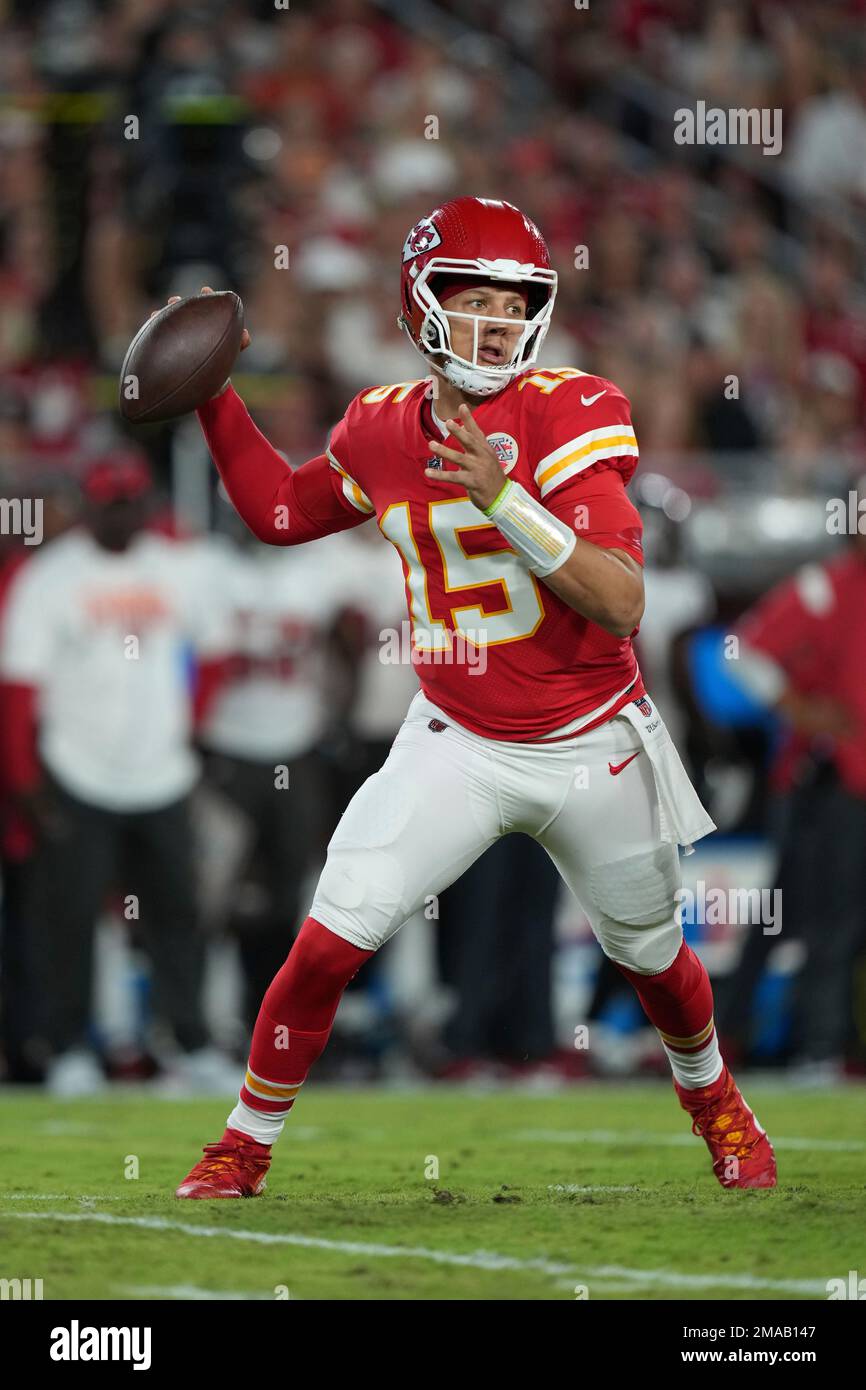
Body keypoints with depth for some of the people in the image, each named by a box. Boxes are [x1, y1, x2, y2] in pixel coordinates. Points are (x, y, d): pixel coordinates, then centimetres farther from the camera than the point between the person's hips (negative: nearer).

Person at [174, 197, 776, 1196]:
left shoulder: (565, 414, -17)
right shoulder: (383, 429, -3)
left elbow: (621, 603, -25)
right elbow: (279, 510, 18)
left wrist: (505, 499, -36)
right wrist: (213, 397, 7)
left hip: (593, 751, -2)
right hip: (456, 745, 2)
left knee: (650, 956, 18)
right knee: (331, 941, -13)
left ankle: (714, 1101, 49)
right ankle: (244, 1146, 4)